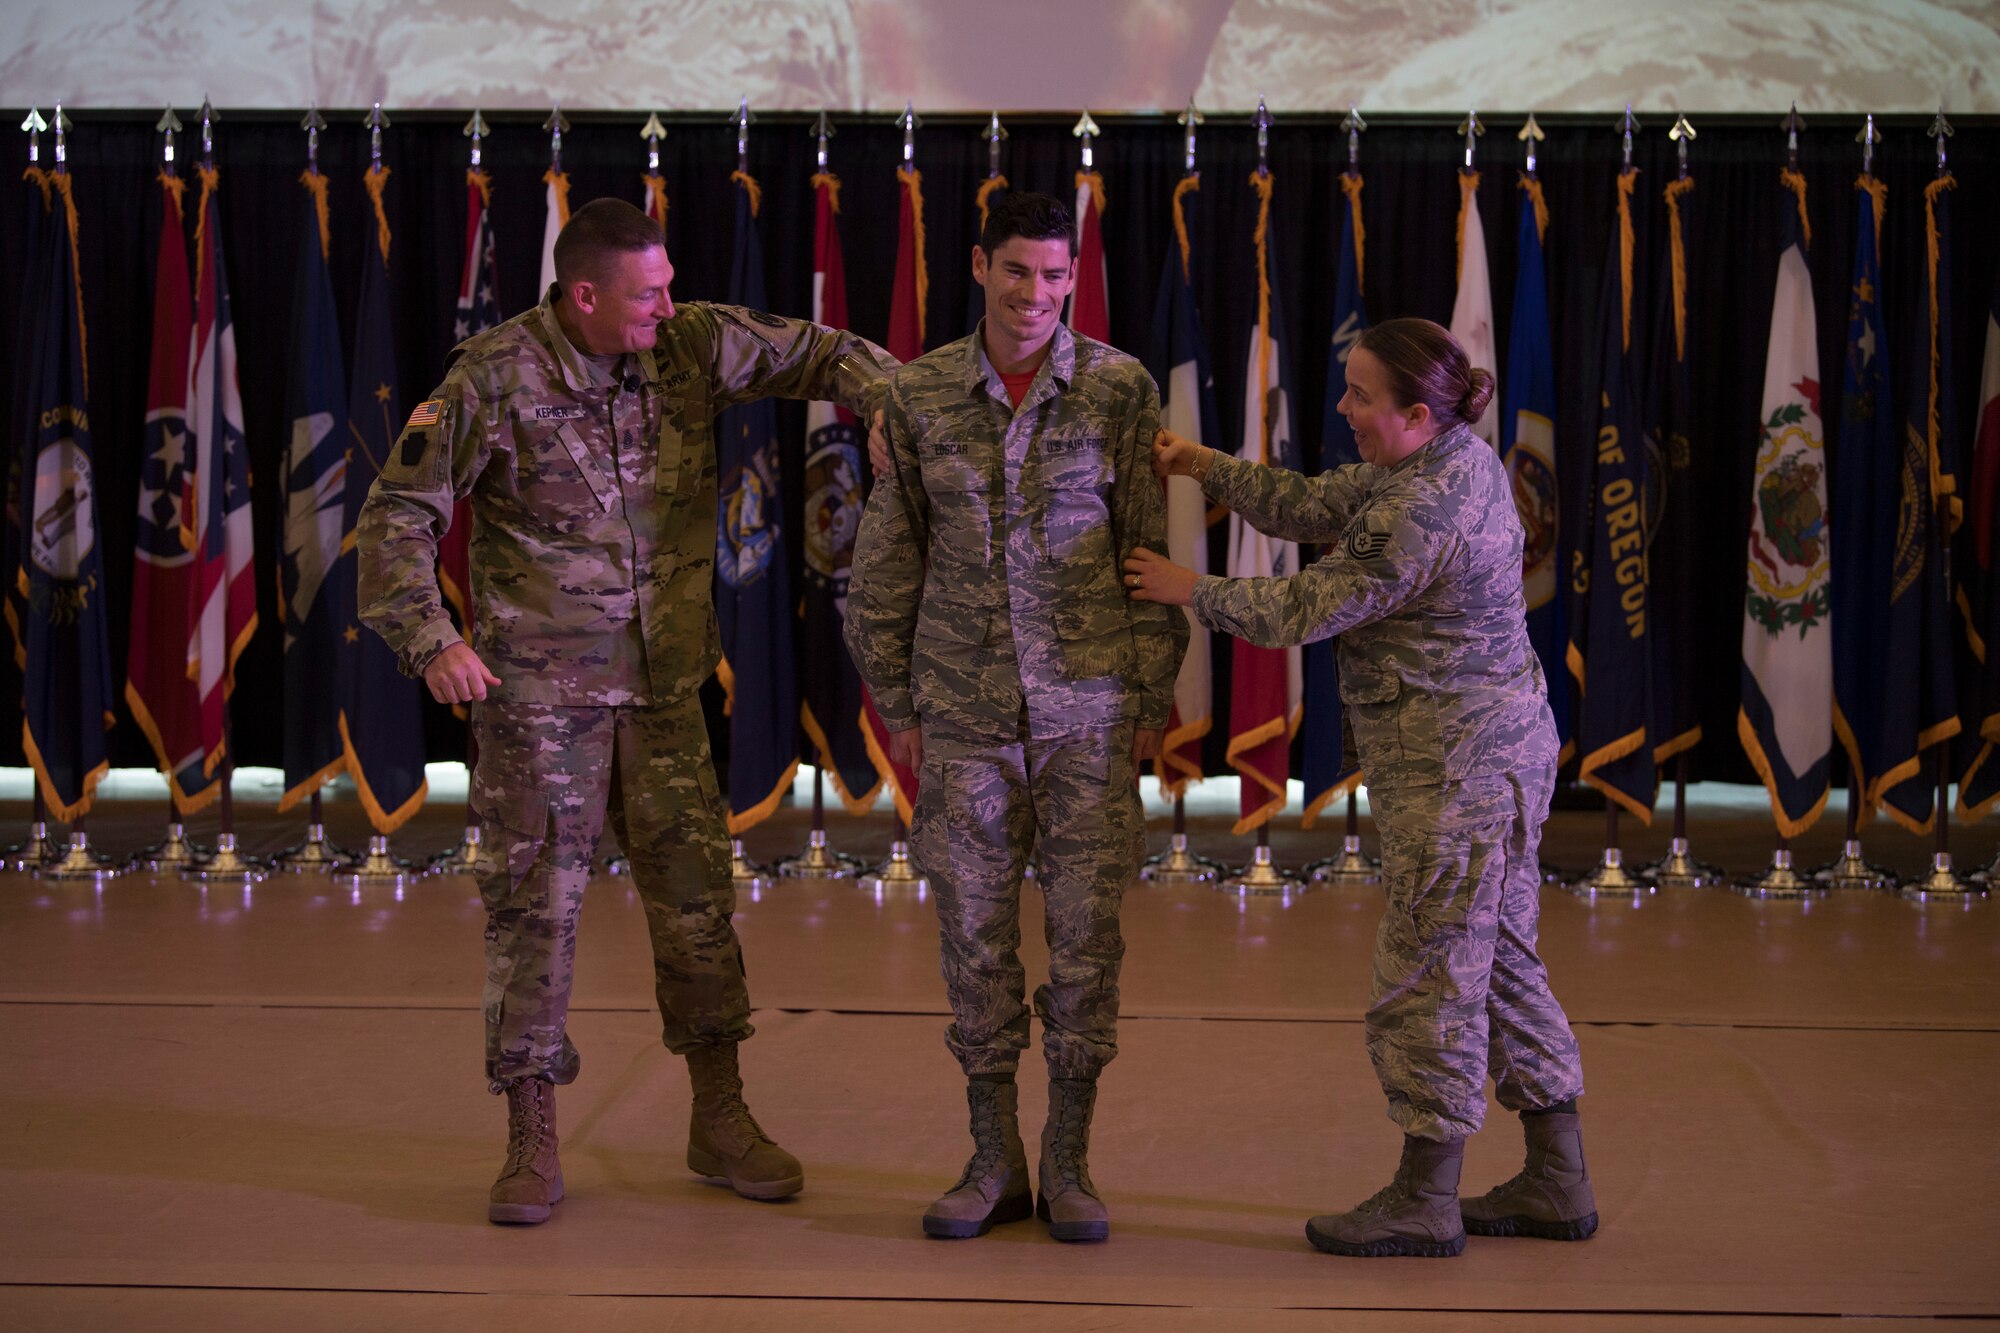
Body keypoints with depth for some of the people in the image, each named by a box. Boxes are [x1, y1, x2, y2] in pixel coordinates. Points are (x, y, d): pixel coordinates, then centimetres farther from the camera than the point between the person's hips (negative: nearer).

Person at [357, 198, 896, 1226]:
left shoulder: (692, 347, -1)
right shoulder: (495, 379, -12)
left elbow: (819, 355, 9)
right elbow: (398, 515, -10)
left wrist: (896, 400, -12)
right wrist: (429, 638, -22)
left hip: (664, 682, 4)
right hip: (536, 687, -4)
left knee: (696, 890, 8)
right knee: (534, 901, 1)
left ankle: (719, 1119, 22)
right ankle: (532, 1141, 13)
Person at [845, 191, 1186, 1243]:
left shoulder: (1120, 389, -1)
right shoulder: (920, 395, 2)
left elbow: (1154, 550, 2)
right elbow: (887, 562, 8)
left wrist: (1154, 699, 1)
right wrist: (895, 707, 7)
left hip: (1088, 708, -1)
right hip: (964, 710, 1)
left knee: (1086, 931, 1)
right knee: (974, 936, 5)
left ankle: (1068, 1161, 16)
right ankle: (994, 1163, 18)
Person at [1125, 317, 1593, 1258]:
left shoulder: (1425, 511, -22)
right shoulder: (1451, 459, 9)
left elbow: (1305, 612, -15)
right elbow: (1311, 508, 16)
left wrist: (1190, 591, -2)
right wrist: (1202, 466, 12)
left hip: (1455, 767, -11)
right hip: (1497, 752, 11)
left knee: (1430, 969, -1)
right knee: (1499, 959, 15)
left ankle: (1424, 1200, 10)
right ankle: (1557, 1182, 22)